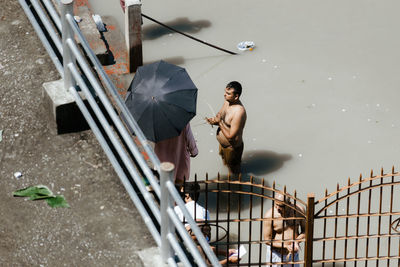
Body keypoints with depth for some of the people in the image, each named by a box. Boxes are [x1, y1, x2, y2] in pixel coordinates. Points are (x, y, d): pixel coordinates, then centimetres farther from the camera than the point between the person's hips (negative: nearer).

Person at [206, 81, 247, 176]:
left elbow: (230, 136, -33)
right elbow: (219, 116, 9)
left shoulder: (239, 112, -35)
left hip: (232, 148, -9)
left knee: (233, 173, 13)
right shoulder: (227, 102, -7)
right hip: (222, 144, 9)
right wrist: (214, 120, -15)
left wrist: (219, 122, -26)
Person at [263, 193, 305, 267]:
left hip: (293, 254, 3)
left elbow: (305, 230, 2)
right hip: (276, 254, -3)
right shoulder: (269, 215, -17)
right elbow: (267, 240, -13)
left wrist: (296, 242, -18)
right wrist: (286, 246, -23)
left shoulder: (299, 210, -8)